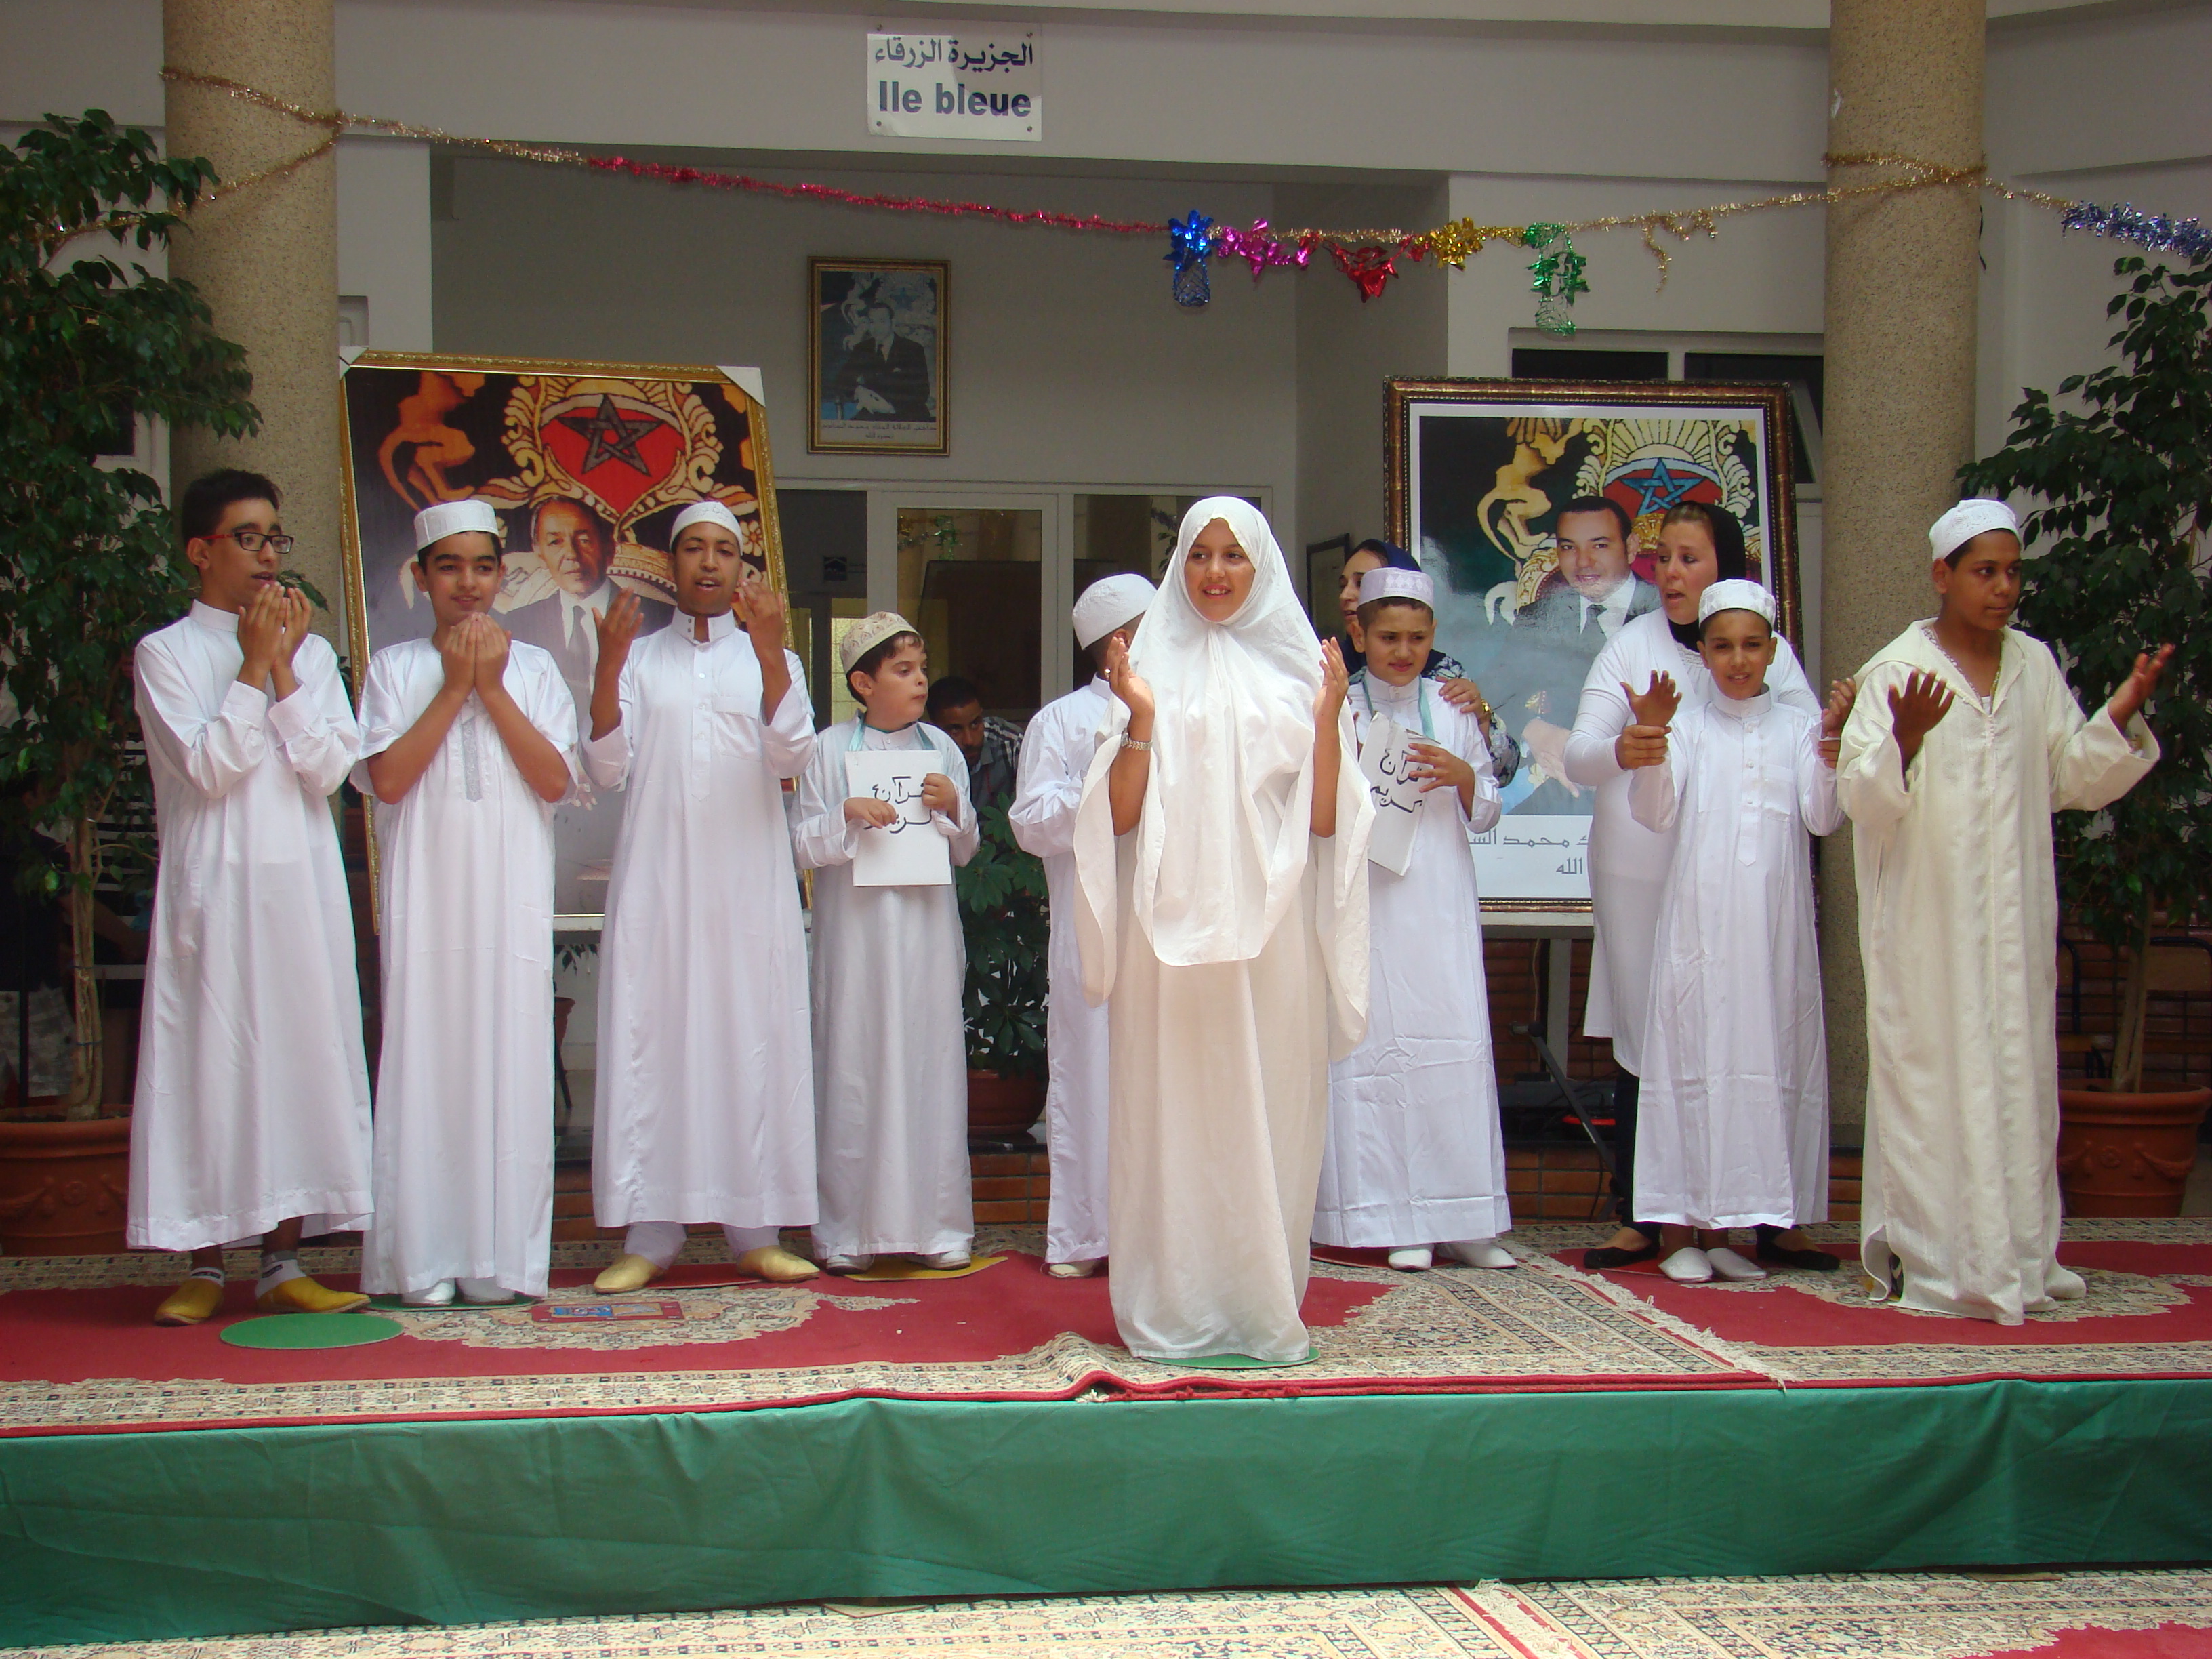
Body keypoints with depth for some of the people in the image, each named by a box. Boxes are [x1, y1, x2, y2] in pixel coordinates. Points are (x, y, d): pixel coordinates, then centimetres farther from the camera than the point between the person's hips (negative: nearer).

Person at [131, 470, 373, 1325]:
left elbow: (330, 768, 0)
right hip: (213, 890, -3)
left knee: (301, 1054, 2)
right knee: (209, 1059, -2)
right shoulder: (166, 653, 2)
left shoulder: (312, 652, 13)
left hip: (303, 886, 3)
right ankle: (205, 1267, 6)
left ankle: (283, 1263, 8)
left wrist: (285, 669, -5)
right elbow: (208, 766, -11)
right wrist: (255, 667, -8)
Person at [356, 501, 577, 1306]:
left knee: (510, 1059, -1)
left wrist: (493, 689, -4)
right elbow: (387, 778, -5)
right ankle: (425, 1259, 0)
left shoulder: (533, 668, 12)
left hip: (511, 896, 1)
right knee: (426, 1054, -4)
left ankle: (501, 1254, 4)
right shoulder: (395, 667, 9)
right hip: (425, 890, -1)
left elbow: (555, 780, -1)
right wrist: (455, 688, -4)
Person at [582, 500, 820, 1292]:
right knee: (651, 1042, -3)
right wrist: (607, 668, -12)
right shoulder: (641, 660, 11)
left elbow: (791, 756, -6)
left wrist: (769, 649, -17)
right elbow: (607, 769, 1)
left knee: (753, 1044, -1)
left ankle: (756, 1231, 5)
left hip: (749, 882, 0)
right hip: (657, 879, 0)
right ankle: (650, 1234, 1)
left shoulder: (770, 659, 11)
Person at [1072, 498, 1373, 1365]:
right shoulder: (1154, 667, 7)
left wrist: (1328, 717, -8)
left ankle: (1264, 1301, 11)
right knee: (1171, 1111, -1)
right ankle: (1175, 1307, 6)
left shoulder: (1295, 671, 10)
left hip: (1270, 930, 1)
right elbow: (1120, 815, 0)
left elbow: (1324, 820, 3)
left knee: (1269, 1111, 2)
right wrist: (1140, 718, -11)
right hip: (1171, 926, -1)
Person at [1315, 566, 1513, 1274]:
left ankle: (1459, 1221, 0)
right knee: (1376, 1046, -6)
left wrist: (1463, 777, -4)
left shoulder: (1453, 710, 13)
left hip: (1439, 901, 2)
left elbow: (1486, 814, 16)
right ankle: (1397, 1222, -2)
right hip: (1364, 899, -2)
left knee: (1456, 1044, -5)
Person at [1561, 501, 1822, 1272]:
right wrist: (1623, 749, -24)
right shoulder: (1631, 644, 5)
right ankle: (1638, 1217, 6)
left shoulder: (1772, 651, 8)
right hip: (1639, 872, 0)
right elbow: (1578, 756, -3)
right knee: (1642, 1036, 1)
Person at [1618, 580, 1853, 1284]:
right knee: (1693, 1052, -3)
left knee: (1771, 1055, 2)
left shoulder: (1798, 728, 10)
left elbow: (1822, 818, 0)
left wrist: (1834, 748, -15)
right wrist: (1648, 747, -20)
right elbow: (1656, 814, -5)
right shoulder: (1686, 727, 6)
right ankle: (1679, 1230, 0)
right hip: (1699, 921, -2)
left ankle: (1724, 1228, 9)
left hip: (1776, 923, 2)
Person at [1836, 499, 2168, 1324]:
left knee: (2019, 1071, 7)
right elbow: (1861, 794, -12)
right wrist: (1905, 739, -29)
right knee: (1930, 1069, -3)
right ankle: (1929, 1256, 4)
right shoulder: (1897, 670, -6)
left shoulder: (2036, 666, 9)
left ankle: (2017, 1252, 16)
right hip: (1927, 913, -5)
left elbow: (2075, 777, 12)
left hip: (2015, 914, 5)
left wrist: (2123, 711, -1)